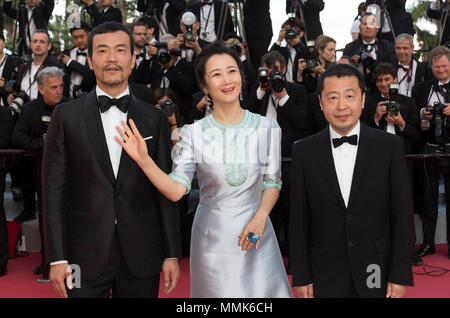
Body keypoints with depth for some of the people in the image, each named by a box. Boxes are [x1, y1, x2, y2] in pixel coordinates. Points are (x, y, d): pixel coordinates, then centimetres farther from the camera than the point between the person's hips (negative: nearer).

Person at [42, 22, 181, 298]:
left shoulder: (155, 118, 3)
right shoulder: (67, 115, 0)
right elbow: (54, 189, -1)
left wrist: (172, 254, 2)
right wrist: (57, 257, -5)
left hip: (141, 255, 1)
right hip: (85, 254, -1)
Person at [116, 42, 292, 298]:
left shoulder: (267, 128, -4)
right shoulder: (193, 133, -8)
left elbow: (272, 181, 3)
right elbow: (176, 190, -12)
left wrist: (259, 218, -13)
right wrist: (144, 160, -25)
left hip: (255, 232, 1)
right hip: (212, 237, -1)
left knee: (263, 290, 11)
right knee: (216, 289, 13)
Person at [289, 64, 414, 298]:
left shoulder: (390, 146, -6)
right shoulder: (304, 151, -5)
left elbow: (402, 215, -4)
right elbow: (299, 219, -2)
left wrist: (401, 275, -6)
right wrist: (301, 276, -3)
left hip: (376, 272, 0)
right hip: (324, 274, 0)